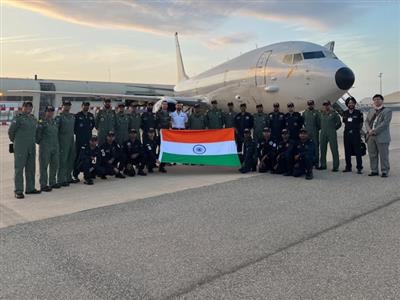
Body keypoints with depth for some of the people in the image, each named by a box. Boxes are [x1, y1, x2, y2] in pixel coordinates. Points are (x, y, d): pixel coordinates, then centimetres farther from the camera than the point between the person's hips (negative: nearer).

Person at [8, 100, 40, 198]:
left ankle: (30, 188, 23)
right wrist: (14, 140, 8)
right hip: (20, 147, -7)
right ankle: (18, 191, 3)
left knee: (31, 168, 12)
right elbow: (11, 131, -4)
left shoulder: (33, 118, 11)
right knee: (19, 168, -1)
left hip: (31, 147, 7)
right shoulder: (18, 118, -8)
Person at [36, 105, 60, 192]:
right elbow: (38, 135, -6)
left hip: (55, 147, 7)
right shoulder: (42, 123, -6)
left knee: (54, 165, 13)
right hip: (45, 148, -7)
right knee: (44, 166, -3)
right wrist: (39, 142, 1)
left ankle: (52, 182, 26)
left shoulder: (55, 122, 13)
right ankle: (43, 185, 2)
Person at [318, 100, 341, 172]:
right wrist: (322, 129, 14)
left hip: (332, 134, -5)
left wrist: (333, 128, 3)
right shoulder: (322, 114, 15)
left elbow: (339, 123, 4)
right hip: (323, 134, 5)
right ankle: (323, 165, 18)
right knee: (322, 149, 8)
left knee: (334, 150, -6)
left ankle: (335, 166, -4)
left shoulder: (334, 114, 1)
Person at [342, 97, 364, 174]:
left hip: (356, 134, -4)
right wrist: (347, 129, 8)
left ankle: (359, 168, 0)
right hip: (347, 134, 4)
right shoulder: (345, 113, 10)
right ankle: (348, 167, 18)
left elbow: (361, 124, 7)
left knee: (357, 152, -4)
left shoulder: (358, 113, 0)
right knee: (347, 152, 8)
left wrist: (358, 130, 3)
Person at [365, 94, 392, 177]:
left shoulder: (387, 111, 2)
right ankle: (374, 170, 15)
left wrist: (375, 131, -17)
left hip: (382, 137, -5)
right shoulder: (371, 111, 20)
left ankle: (385, 171, 5)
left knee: (383, 155, -2)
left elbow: (385, 123, -10)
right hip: (371, 136, 5)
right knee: (372, 155, 7)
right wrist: (369, 130, -7)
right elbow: (367, 121, 12)